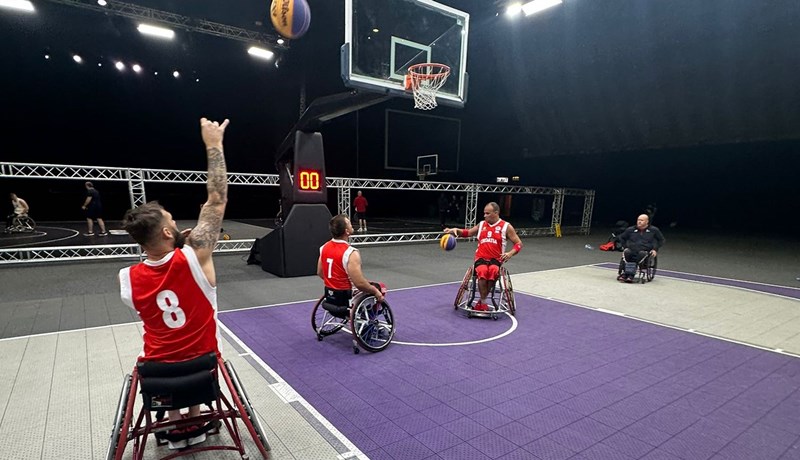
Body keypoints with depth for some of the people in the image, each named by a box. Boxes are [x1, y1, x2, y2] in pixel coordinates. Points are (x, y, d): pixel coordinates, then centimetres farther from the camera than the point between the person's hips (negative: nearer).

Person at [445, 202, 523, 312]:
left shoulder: (506, 226, 4)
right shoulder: (481, 224, 15)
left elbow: (519, 244, 5)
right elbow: (468, 233, 26)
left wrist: (510, 253, -14)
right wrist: (456, 230, 7)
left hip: (496, 259, -1)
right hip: (481, 258, 2)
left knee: (493, 270, -37)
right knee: (483, 271, -34)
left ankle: (481, 301, -19)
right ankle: (483, 303, -17)